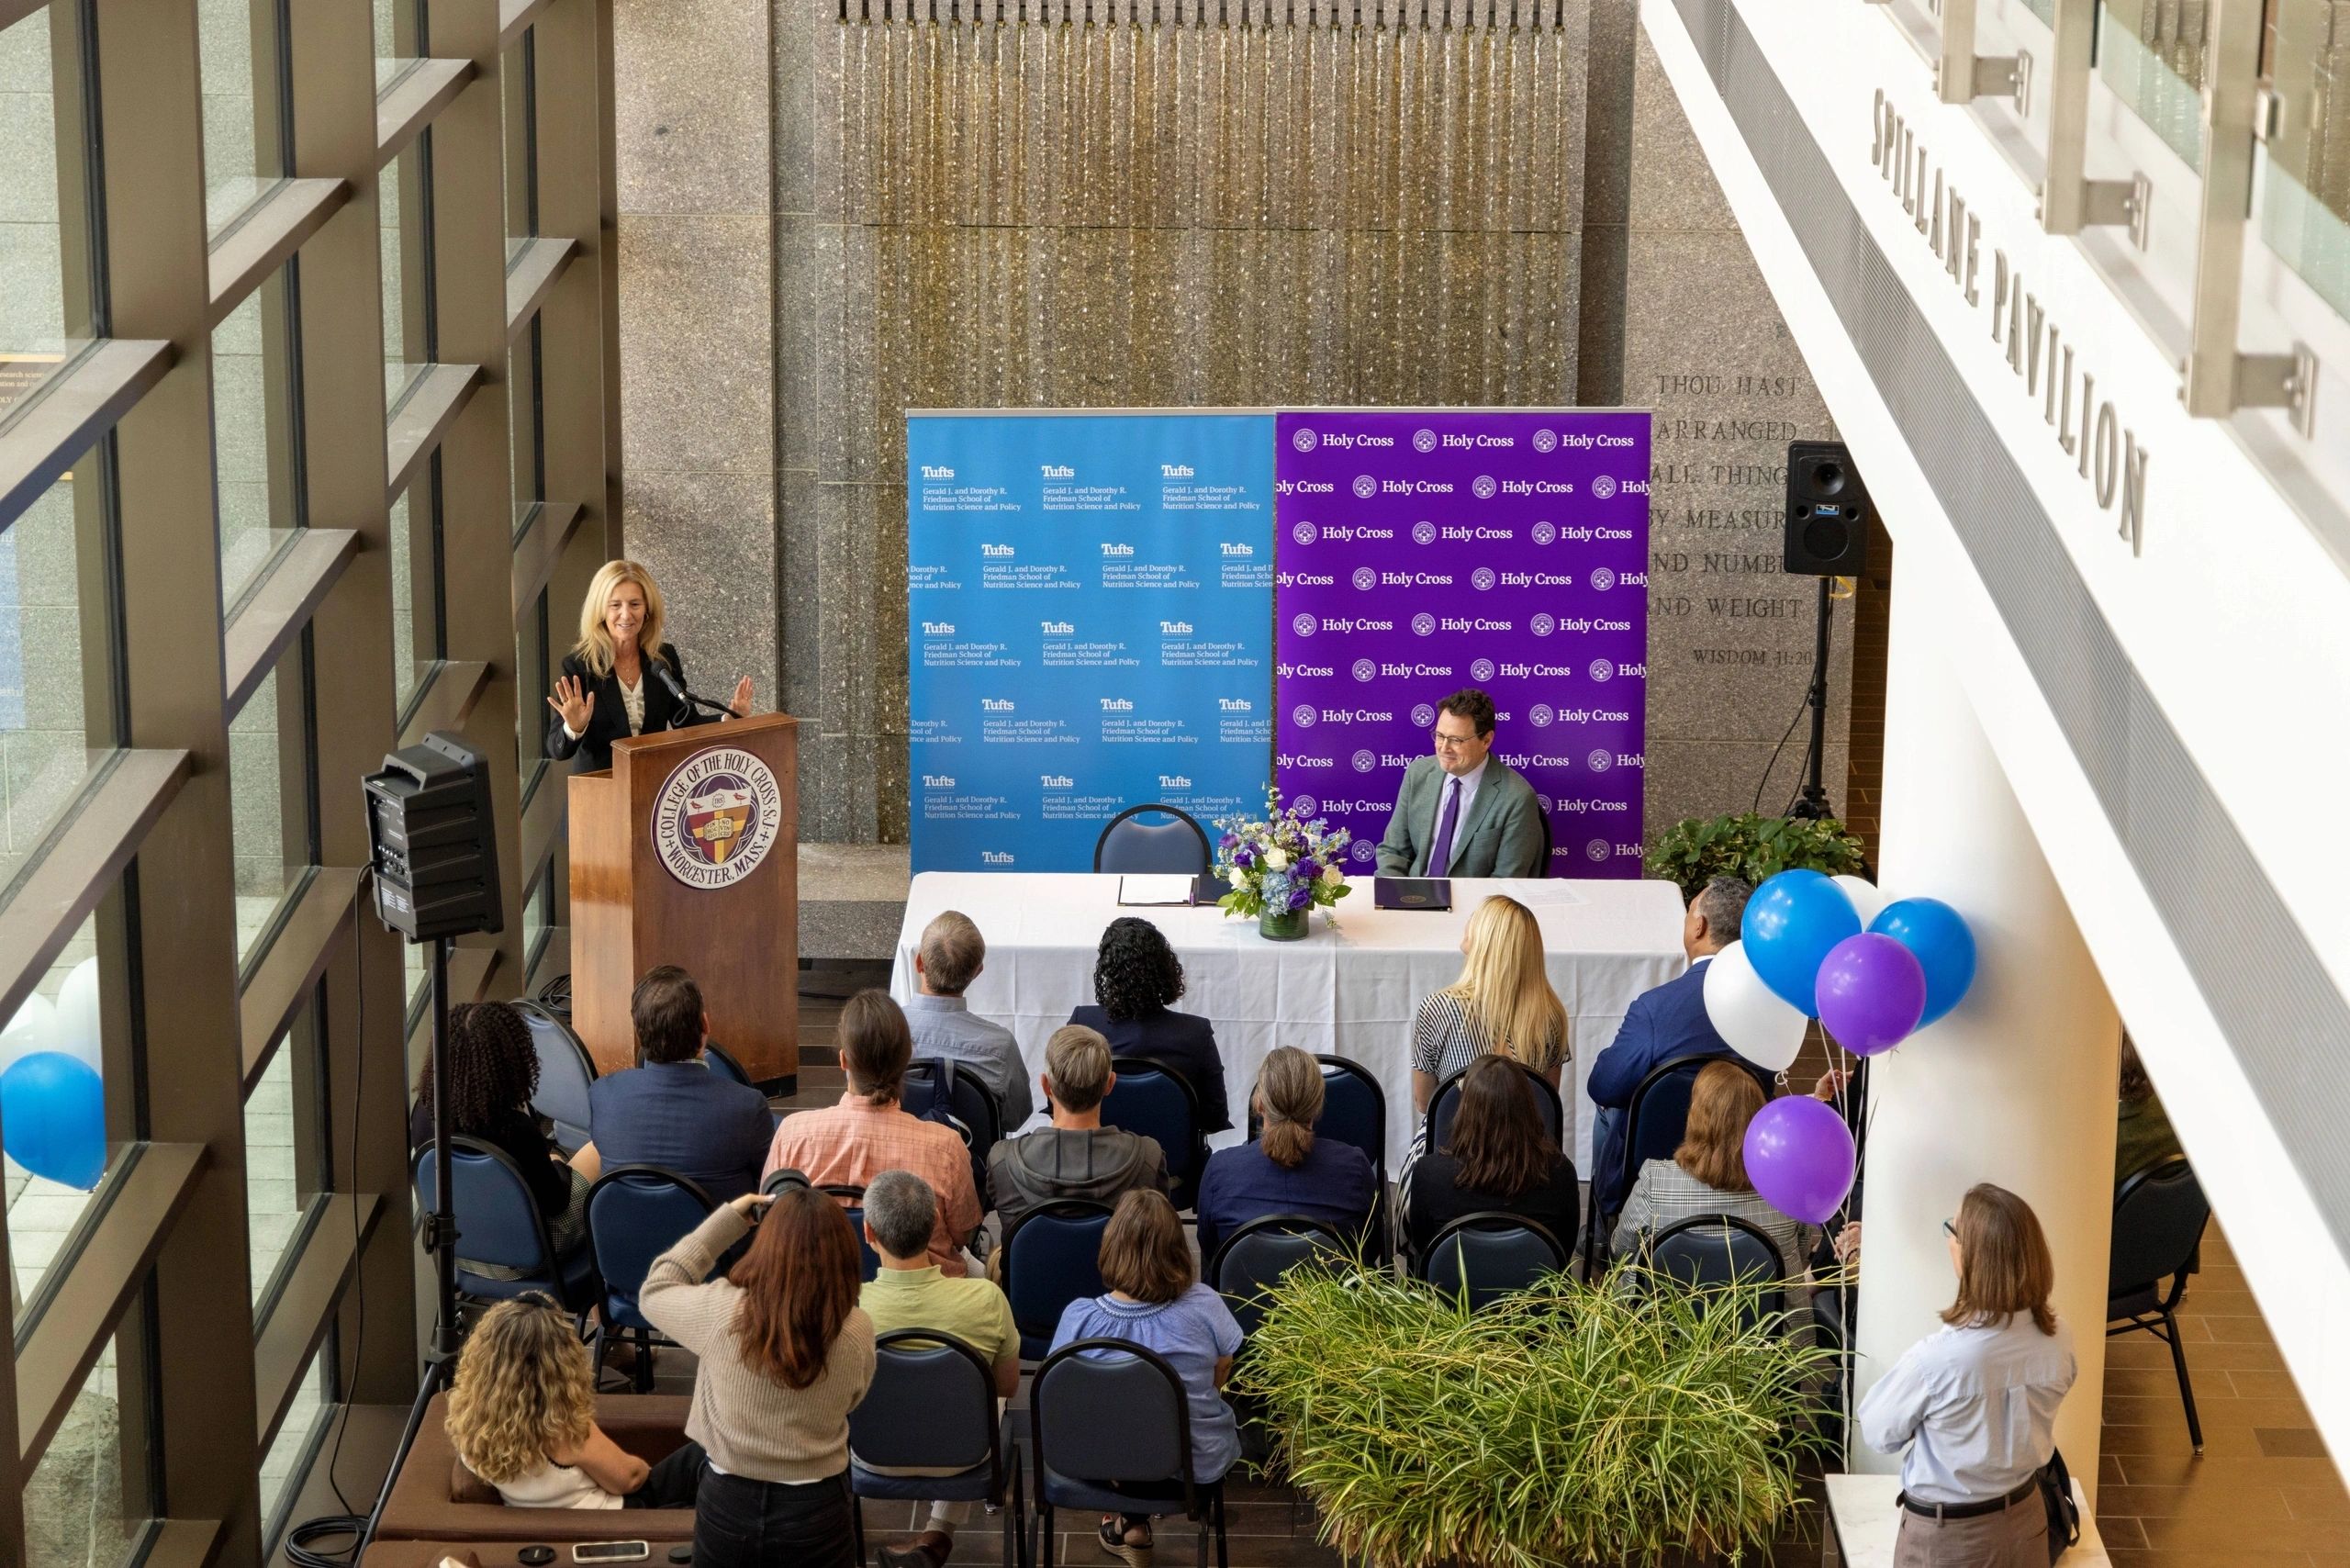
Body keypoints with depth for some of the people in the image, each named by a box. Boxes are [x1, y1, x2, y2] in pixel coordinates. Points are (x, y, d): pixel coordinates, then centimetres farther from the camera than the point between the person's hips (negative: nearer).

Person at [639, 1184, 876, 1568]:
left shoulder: (720, 1312, -19)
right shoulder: (857, 1331, -15)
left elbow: (654, 1290, 3)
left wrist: (728, 1220, 2)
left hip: (728, 1503, -2)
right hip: (816, 1509, 2)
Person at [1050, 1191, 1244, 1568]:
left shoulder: (1079, 1317, -22)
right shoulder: (1203, 1304, -22)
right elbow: (1220, 1374, -2)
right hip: (1198, 1464, -1)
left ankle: (1133, 1527, 34)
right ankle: (1134, 1524, 38)